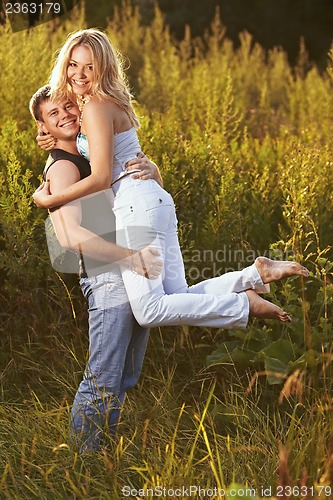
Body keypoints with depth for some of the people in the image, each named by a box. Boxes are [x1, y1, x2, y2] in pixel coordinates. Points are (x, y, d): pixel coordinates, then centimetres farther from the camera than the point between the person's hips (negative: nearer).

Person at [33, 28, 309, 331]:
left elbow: (101, 177, -15)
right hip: (156, 203, 10)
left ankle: (245, 304, -10)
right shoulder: (110, 103, 19)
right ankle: (257, 272, 3)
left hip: (136, 209, -10)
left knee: (149, 311, -15)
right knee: (178, 300, 7)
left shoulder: (96, 107, -9)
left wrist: (48, 200, -6)